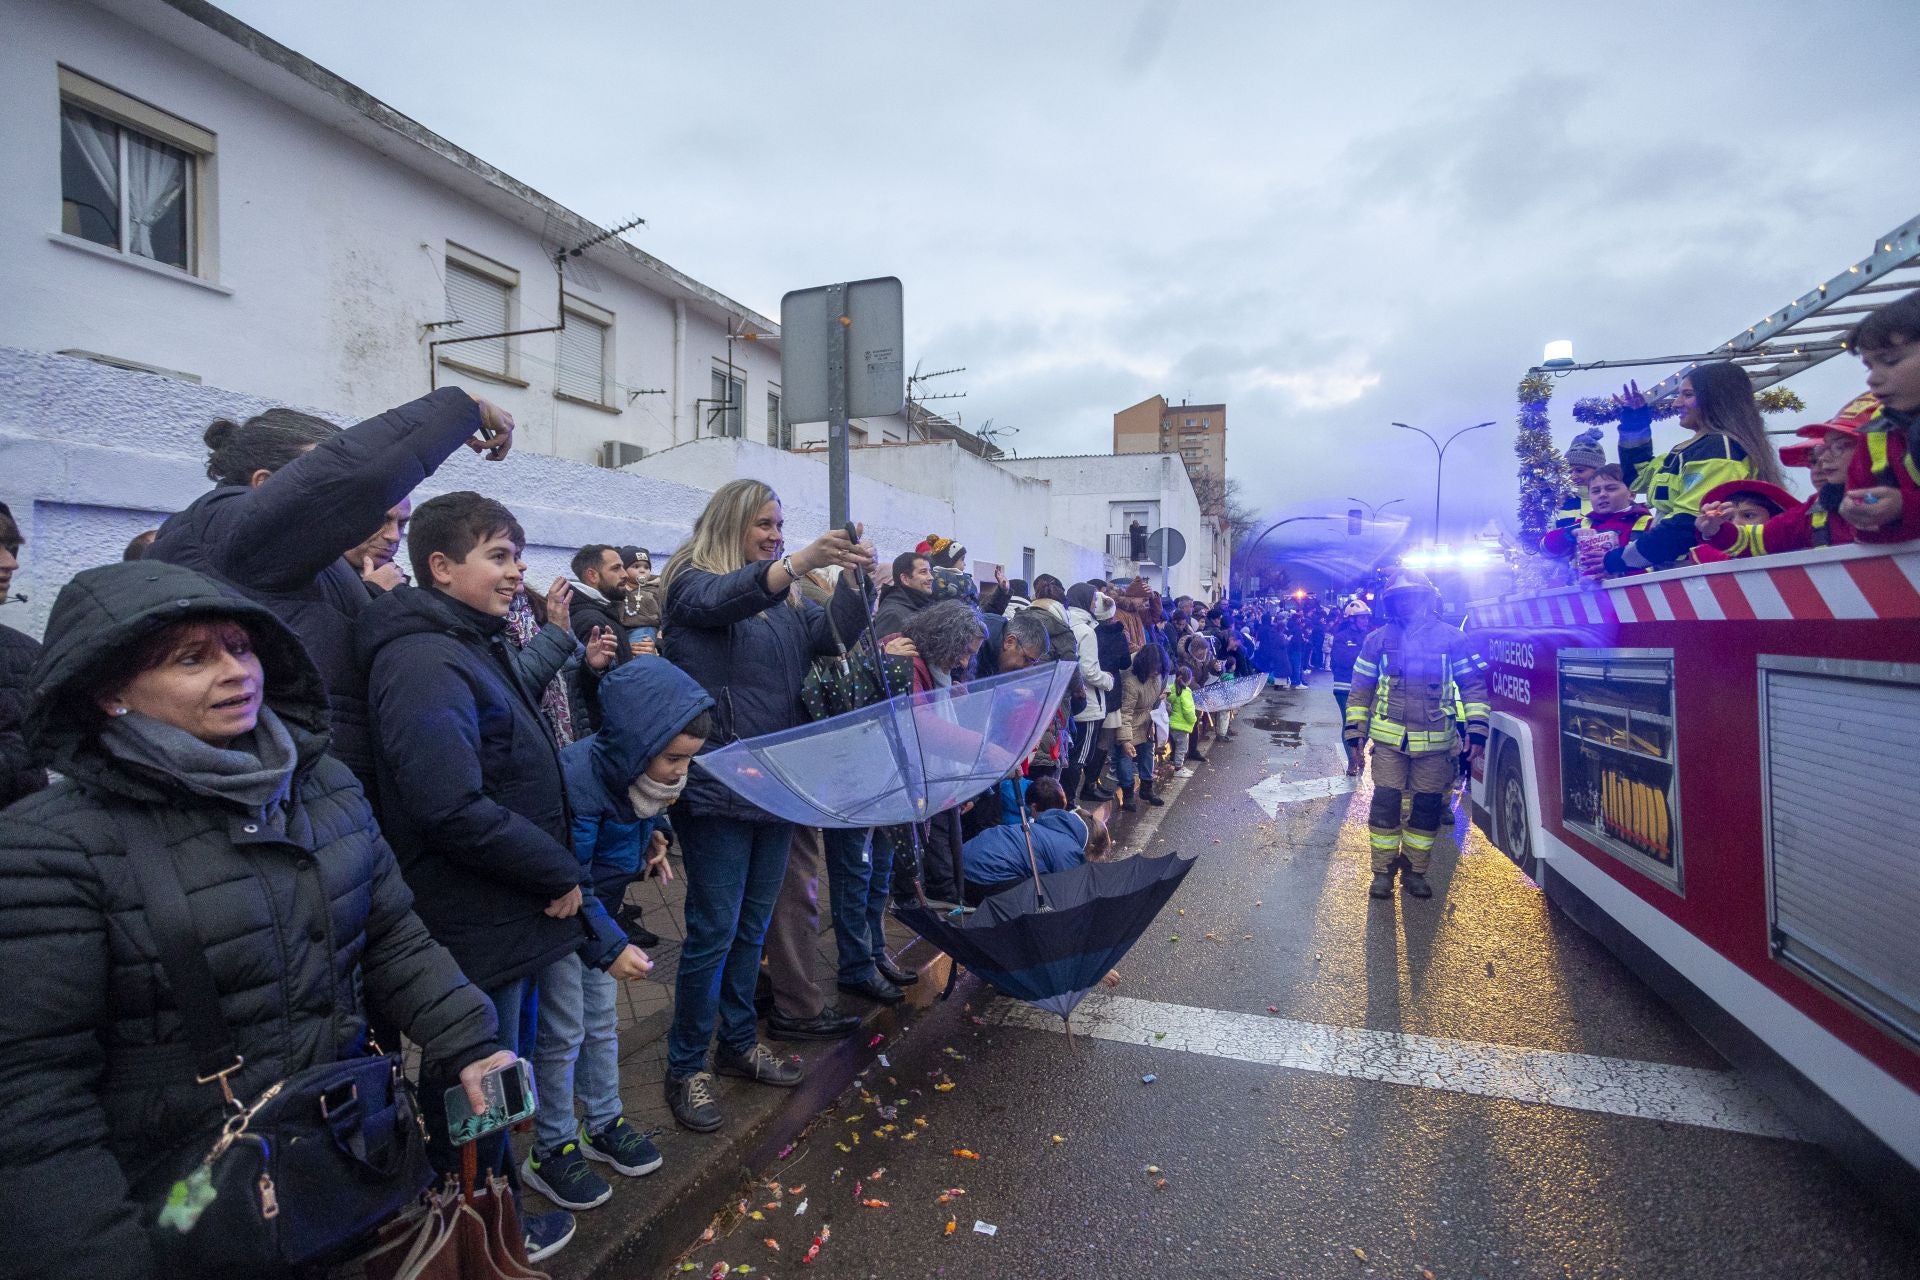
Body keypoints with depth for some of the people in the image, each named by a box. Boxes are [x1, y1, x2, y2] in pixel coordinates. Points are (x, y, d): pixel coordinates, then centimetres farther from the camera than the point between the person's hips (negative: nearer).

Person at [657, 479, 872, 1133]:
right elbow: (725, 598, -28)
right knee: (714, 930, 1)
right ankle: (686, 1067, 19)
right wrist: (803, 559, -44)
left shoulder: (785, 599, 14)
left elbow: (831, 636, -1)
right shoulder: (694, 583, -5)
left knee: (752, 926, 17)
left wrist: (853, 577, -18)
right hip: (716, 786, -6)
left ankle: (738, 1043, 34)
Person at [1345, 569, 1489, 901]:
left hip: (1434, 740, 0)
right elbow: (1361, 688, 7)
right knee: (1385, 802, -3)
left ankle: (1416, 870, 23)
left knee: (1427, 806, 7)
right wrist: (1355, 729, 3)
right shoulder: (1379, 639, 3)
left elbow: (1473, 685, 4)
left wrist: (1476, 728, -6)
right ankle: (1383, 871, 10)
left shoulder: (1451, 638, 0)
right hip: (1389, 738, 0)